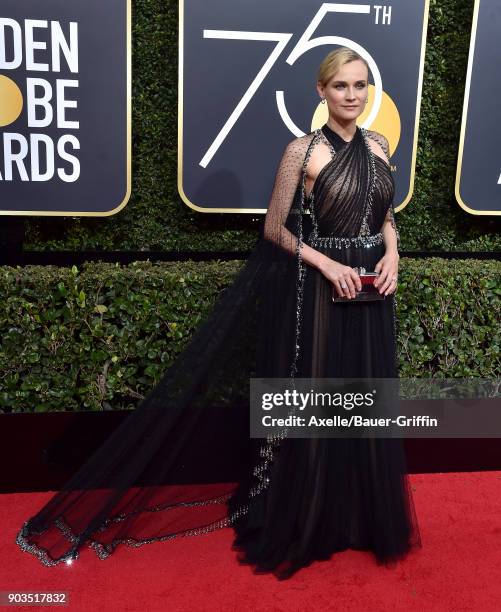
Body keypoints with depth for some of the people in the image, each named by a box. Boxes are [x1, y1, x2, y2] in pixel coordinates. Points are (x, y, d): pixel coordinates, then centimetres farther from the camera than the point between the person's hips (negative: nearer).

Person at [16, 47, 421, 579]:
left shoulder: (378, 145, 8)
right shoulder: (302, 151, -9)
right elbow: (274, 229, -6)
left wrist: (391, 254, -3)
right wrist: (328, 264, -16)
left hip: (369, 295, 6)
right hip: (316, 293, -5)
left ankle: (360, 519, 34)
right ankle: (303, 525, 24)